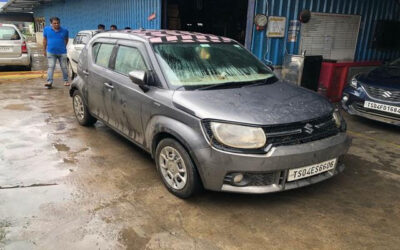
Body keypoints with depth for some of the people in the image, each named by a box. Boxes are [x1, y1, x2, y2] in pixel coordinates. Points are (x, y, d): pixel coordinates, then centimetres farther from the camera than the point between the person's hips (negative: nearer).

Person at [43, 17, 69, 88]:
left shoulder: (64, 31, -1)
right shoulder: (46, 29, 1)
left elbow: (66, 40, 15)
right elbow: (44, 40, 8)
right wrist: (44, 50, 8)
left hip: (62, 52, 0)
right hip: (51, 52, 0)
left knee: (64, 67, 8)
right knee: (51, 67, -5)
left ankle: (66, 81, 21)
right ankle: (49, 82, -8)